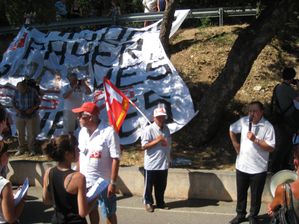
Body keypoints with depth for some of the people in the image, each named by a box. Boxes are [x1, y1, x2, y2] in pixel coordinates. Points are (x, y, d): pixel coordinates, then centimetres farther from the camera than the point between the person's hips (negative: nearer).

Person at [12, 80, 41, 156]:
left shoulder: (33, 91, -14)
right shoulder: (16, 92, -8)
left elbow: (38, 102, -5)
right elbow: (13, 102, 4)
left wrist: (32, 109, -21)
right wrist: (16, 109, -15)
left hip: (31, 116, -2)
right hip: (19, 116, 2)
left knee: (31, 133, 6)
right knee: (20, 134, 9)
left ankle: (32, 149, 23)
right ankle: (21, 149, 26)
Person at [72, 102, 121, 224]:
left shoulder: (109, 132, -19)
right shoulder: (83, 131, 2)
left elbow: (115, 159, -18)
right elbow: (81, 154, 11)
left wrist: (113, 183, -18)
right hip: (85, 181, 6)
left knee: (109, 213, 8)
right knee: (91, 210, 20)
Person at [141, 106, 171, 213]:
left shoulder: (166, 129, 7)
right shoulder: (149, 129, -15)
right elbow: (144, 146, -18)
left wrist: (168, 158, 14)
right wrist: (156, 141, -25)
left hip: (163, 164, 6)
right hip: (151, 164, -6)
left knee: (161, 185, 16)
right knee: (149, 185, 9)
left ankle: (160, 202, 31)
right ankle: (148, 203, 24)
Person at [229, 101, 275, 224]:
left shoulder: (268, 127, -14)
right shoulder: (243, 121, -3)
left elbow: (271, 147, -17)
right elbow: (232, 130, 16)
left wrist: (255, 140, -25)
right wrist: (236, 145, 8)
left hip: (258, 168, -3)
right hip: (242, 166, 4)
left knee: (256, 195, 11)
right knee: (241, 192, 17)